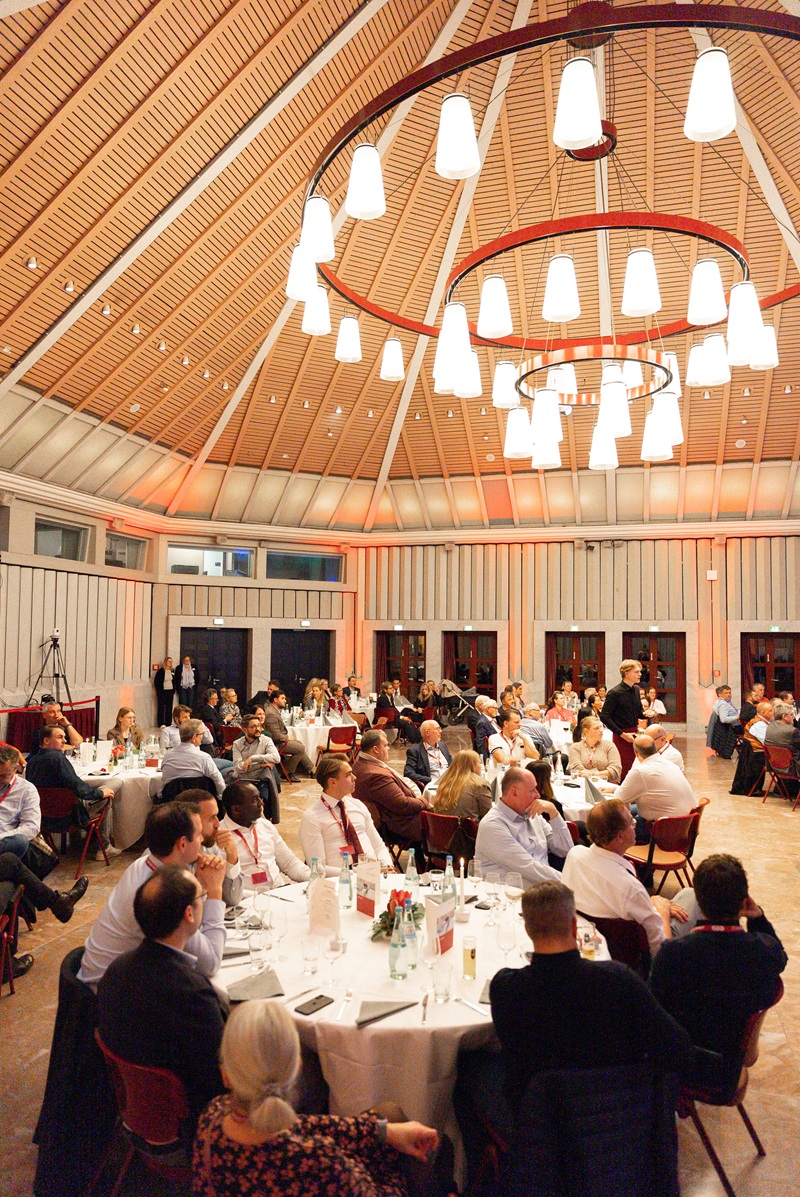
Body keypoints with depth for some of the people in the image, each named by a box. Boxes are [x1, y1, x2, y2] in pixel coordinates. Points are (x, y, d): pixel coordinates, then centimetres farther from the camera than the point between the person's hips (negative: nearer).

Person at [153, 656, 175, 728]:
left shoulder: (172, 671, 9)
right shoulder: (160, 671, -7)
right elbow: (156, 681, -6)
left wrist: (173, 690, 9)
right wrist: (159, 691, -9)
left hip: (170, 692, 5)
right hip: (162, 692, -5)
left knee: (169, 708, 7)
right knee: (161, 708, 0)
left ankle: (168, 723, 14)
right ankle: (161, 724, 4)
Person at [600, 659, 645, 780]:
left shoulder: (636, 690, 9)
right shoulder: (615, 693, -13)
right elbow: (604, 716, -14)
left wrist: (646, 714, -3)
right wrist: (622, 734, -16)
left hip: (635, 733, 7)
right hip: (622, 737, -7)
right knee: (625, 770, -6)